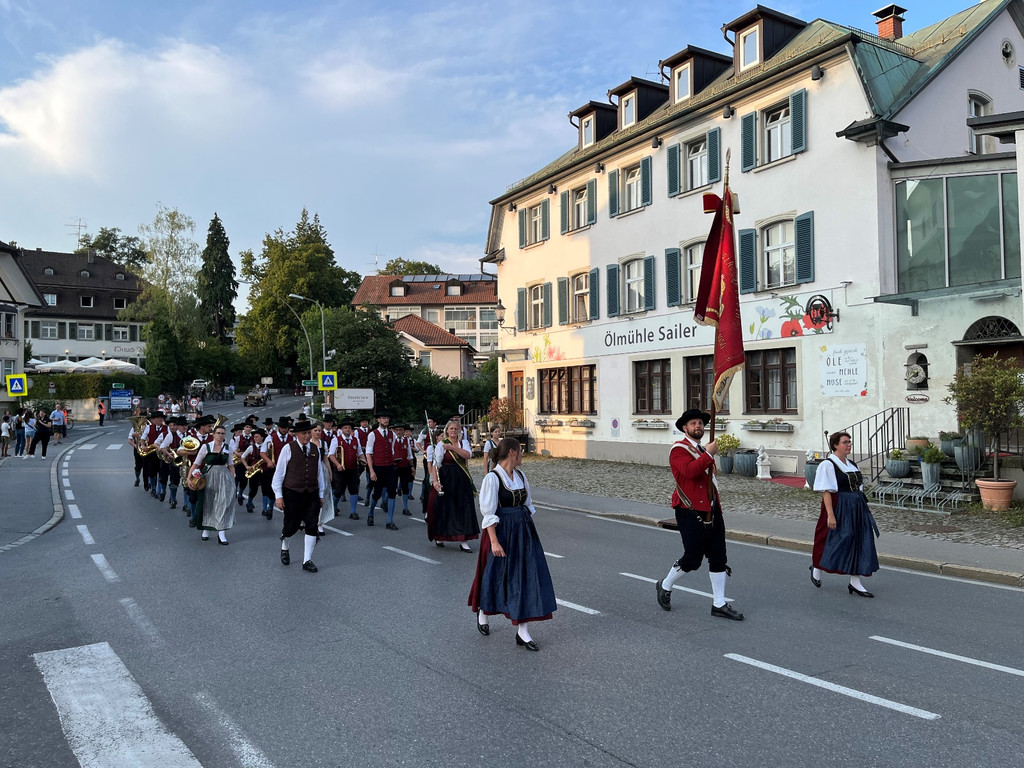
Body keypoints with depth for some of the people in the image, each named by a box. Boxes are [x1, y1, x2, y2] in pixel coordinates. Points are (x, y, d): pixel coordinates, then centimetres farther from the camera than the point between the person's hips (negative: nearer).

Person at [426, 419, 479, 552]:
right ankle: (439, 537, 24)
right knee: (443, 508, 4)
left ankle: (463, 541, 2)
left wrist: (453, 448, -20)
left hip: (462, 480, 3)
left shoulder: (463, 443, 9)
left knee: (464, 509, -1)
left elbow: (468, 454, -11)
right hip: (446, 479, -3)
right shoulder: (441, 444, -2)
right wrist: (435, 481, -21)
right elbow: (436, 464, -10)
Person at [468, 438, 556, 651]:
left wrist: (530, 529, 14)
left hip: (523, 531, 6)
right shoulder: (492, 478, -15)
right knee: (496, 575, 10)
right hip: (502, 531, -6)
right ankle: (482, 614, 40)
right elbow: (489, 512, -16)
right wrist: (494, 541, -19)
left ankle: (522, 632, 8)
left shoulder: (521, 476, 6)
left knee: (526, 576, 1)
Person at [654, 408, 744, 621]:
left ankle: (719, 604, 14)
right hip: (691, 513, -8)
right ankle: (665, 586, 21)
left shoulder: (704, 451, 19)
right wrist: (708, 454, -21)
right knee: (692, 558, -4)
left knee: (718, 557, 6)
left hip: (712, 512, 8)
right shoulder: (679, 449, -9)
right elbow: (690, 470, -28)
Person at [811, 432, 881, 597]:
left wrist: (863, 509, 14)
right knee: (836, 543, 1)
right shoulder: (828, 465, -12)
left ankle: (855, 582, 11)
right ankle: (816, 568, 27)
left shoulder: (851, 465, 12)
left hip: (857, 509, 8)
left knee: (858, 544, 5)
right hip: (839, 509, -8)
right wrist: (830, 514, -22)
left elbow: (858, 488, 17)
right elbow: (826, 491, -17)